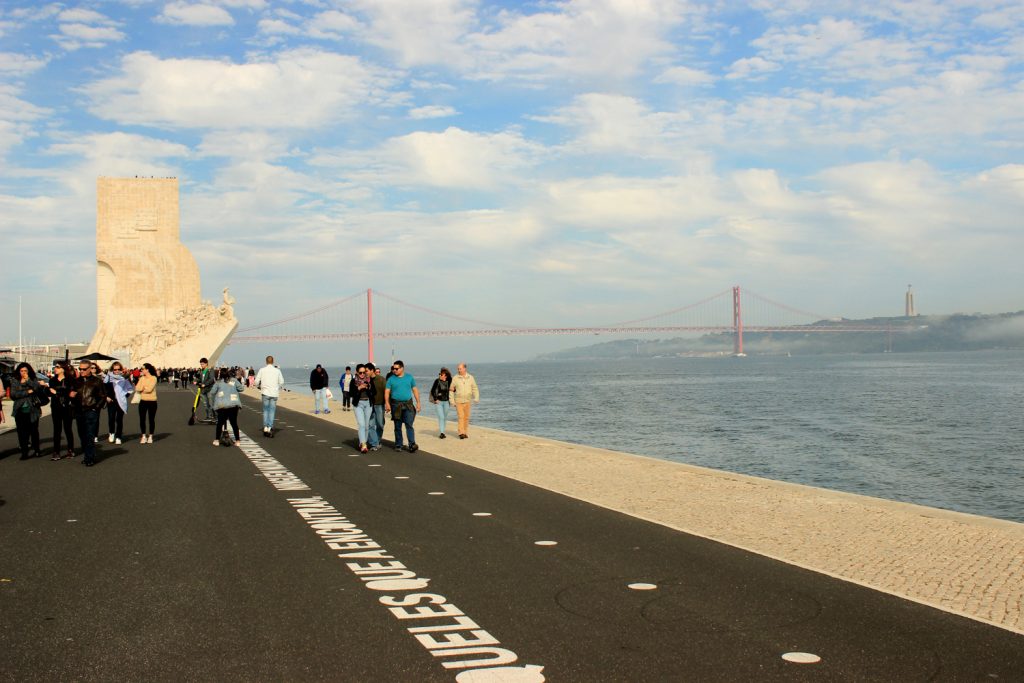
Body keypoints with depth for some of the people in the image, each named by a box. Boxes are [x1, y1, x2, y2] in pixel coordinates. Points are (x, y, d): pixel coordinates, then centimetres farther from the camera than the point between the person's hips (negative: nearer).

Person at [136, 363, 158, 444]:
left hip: (152, 401, -4)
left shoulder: (153, 378, -7)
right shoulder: (142, 378, 7)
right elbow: (137, 388, -2)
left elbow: (149, 389, -17)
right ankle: (144, 436, 15)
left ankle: (150, 436, 15)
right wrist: (145, 388, -13)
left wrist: (142, 388, -5)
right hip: (143, 401, 4)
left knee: (151, 419, 4)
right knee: (142, 419, 3)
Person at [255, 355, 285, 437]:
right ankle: (270, 428, -1)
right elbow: (281, 382, 4)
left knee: (265, 410, 10)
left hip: (265, 393, 0)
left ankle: (265, 427, 5)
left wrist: (258, 387, 20)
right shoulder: (277, 371, 0)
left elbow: (257, 381, -1)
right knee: (272, 411, 5)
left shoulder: (262, 370, -2)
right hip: (274, 393, 0)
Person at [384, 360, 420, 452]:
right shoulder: (391, 379, 4)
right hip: (396, 405, 0)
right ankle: (398, 445, 15)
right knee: (397, 426, 6)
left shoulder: (409, 377, 7)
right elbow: (387, 392, 0)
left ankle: (412, 445, -12)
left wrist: (418, 402, 3)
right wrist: (387, 403, -13)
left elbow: (415, 390, 9)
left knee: (409, 425, -8)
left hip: (408, 405, 0)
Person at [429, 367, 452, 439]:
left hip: (446, 401, 3)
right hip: (438, 401, -3)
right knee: (441, 417, -12)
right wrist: (435, 399, -6)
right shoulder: (437, 381, -7)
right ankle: (441, 433, -14)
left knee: (445, 418, 8)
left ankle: (442, 432, 20)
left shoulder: (448, 382, -1)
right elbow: (432, 391, -2)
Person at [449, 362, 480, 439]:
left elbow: (475, 389, 6)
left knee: (466, 417, 5)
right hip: (458, 401, -2)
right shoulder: (455, 378, -3)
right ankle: (461, 433, -17)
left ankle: (465, 433, 15)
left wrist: (476, 398, -7)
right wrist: (452, 401, -3)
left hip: (467, 401, 2)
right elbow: (451, 390, 2)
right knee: (461, 417, -13)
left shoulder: (470, 378, 1)